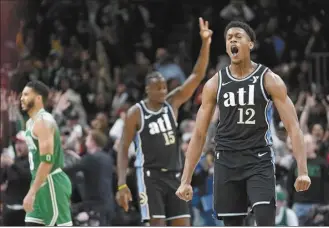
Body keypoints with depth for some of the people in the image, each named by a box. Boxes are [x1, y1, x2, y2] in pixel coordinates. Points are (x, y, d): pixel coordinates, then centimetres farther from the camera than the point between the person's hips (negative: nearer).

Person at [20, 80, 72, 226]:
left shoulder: (43, 121, -17)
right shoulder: (31, 122, 16)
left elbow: (47, 161, -24)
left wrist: (32, 192, -26)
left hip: (51, 183, -10)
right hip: (41, 183, 10)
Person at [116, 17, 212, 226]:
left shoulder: (172, 103, 5)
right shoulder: (136, 113, -6)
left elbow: (197, 76, -3)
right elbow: (123, 149, -4)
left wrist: (205, 44, -16)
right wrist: (122, 184, -13)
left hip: (174, 175, 5)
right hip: (150, 176, -5)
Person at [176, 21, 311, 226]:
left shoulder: (269, 80, -3)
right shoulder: (215, 84, 5)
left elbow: (293, 128, -7)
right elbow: (199, 134, 8)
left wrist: (302, 171, -18)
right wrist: (186, 180, 2)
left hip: (259, 160, -3)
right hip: (227, 162, 3)